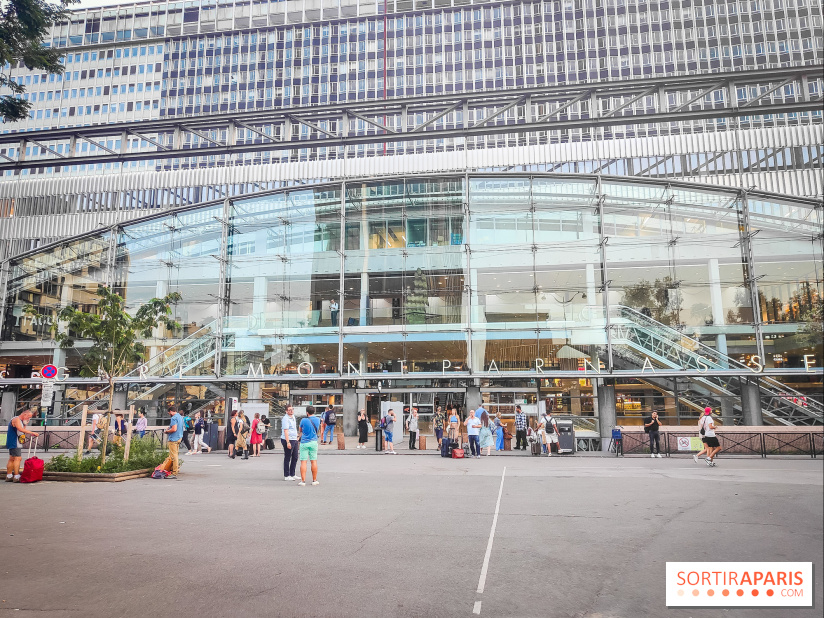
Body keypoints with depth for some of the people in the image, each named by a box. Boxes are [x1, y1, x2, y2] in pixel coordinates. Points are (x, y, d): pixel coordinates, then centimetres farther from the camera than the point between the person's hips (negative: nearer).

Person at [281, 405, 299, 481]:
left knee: (295, 458, 13)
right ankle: (286, 476, 8)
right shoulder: (285, 419, -14)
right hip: (288, 440, -9)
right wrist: (288, 442, -26)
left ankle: (292, 474, 23)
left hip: (294, 440, 9)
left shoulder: (293, 417, 14)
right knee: (287, 458, 0)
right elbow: (285, 431, -20)